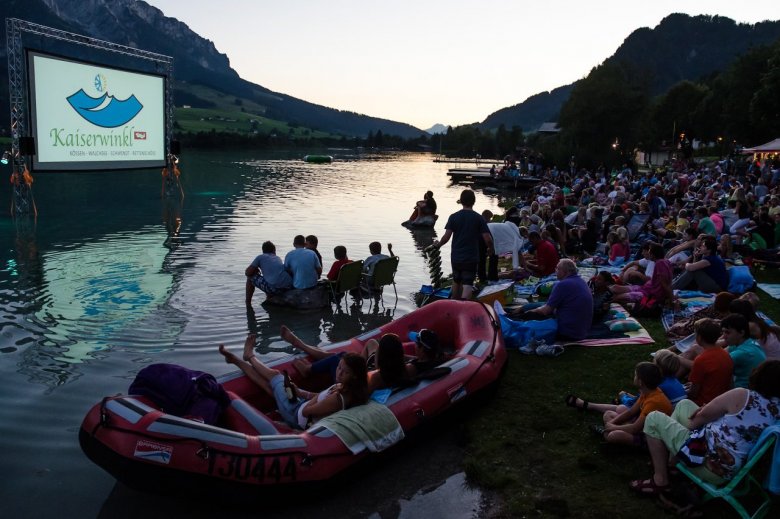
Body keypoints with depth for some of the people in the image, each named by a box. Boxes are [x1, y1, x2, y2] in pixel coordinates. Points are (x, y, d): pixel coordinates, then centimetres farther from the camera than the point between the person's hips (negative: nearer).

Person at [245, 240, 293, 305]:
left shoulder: (261, 257, 14)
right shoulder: (278, 258, 29)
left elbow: (248, 273, 12)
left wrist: (256, 270, 33)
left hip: (274, 288, -6)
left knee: (250, 277, 19)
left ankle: (248, 305, 21)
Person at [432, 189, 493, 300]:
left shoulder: (454, 217, -3)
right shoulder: (479, 218, -6)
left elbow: (446, 237, -8)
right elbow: (487, 239, -10)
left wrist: (438, 245, 11)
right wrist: (491, 247, 12)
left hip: (456, 257, 3)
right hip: (471, 258, -3)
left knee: (456, 281, 22)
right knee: (467, 284, -5)